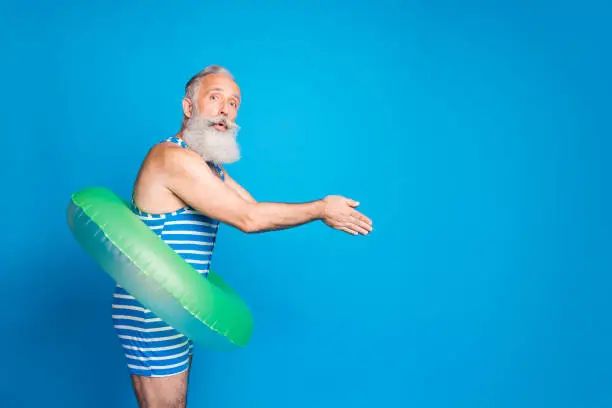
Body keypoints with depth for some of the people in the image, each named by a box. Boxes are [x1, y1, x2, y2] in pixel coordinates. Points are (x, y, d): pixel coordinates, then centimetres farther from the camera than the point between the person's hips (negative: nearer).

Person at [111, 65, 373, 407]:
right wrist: (321, 209, -13)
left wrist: (324, 213, -3)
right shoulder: (173, 157, -20)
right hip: (152, 312, -9)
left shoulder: (210, 168, 13)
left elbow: (255, 210, 8)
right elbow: (247, 219, -22)